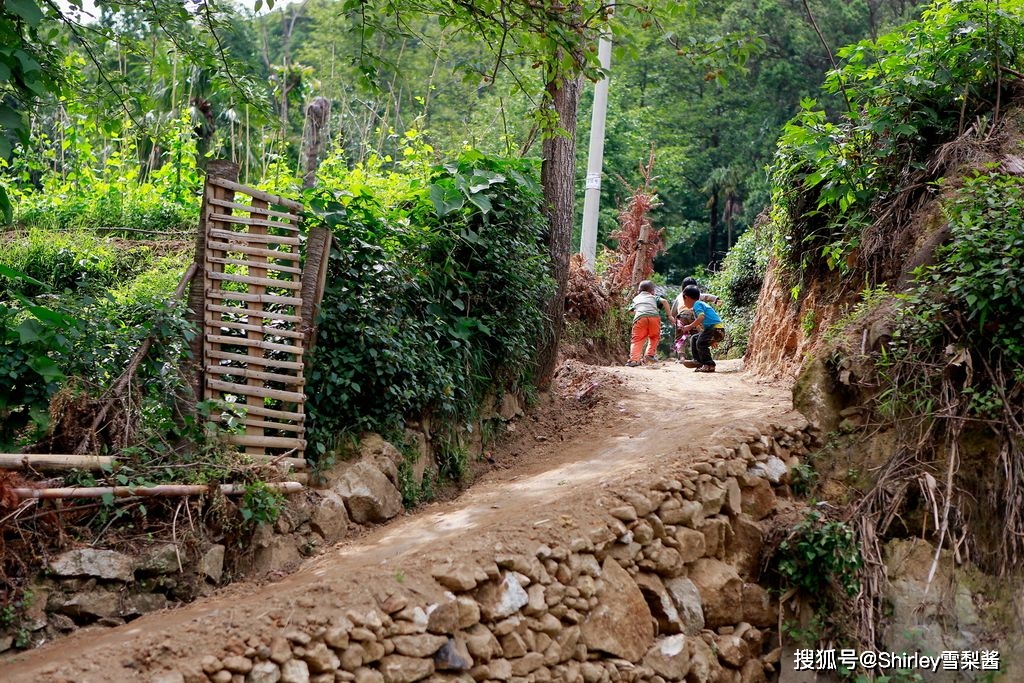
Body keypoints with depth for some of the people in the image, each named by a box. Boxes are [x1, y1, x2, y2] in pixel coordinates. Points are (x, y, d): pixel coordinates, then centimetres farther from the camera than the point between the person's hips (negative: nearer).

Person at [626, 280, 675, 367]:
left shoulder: (636, 298, 35)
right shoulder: (653, 297, 30)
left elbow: (632, 310, 23)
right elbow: (664, 301, 13)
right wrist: (670, 315, 13)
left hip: (640, 317, 0)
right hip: (654, 316, 0)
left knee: (637, 340, -1)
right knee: (654, 337, 22)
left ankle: (634, 359, -18)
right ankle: (650, 354, 6)